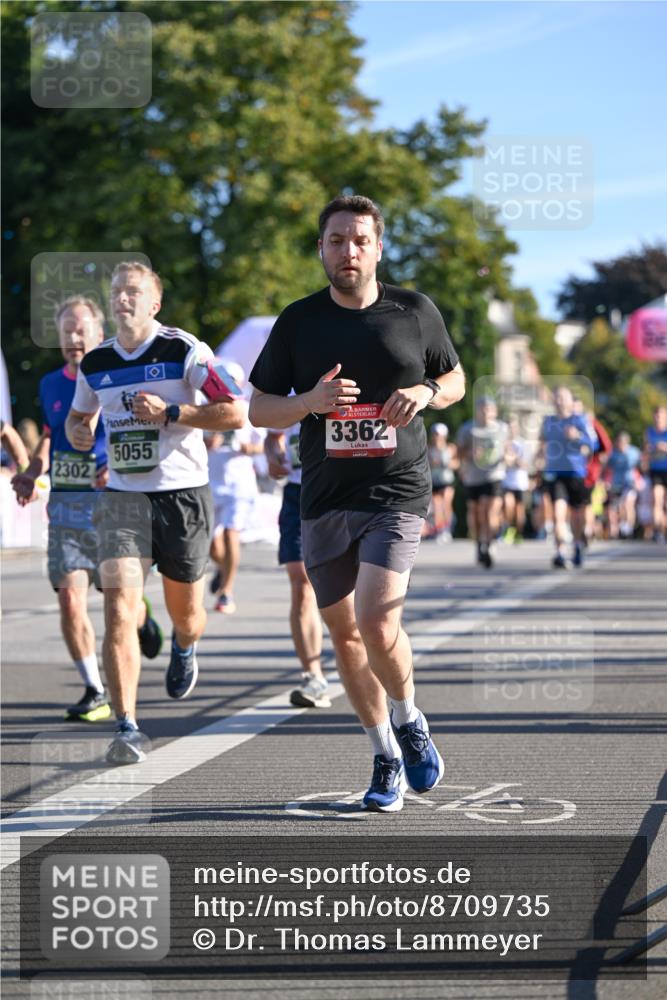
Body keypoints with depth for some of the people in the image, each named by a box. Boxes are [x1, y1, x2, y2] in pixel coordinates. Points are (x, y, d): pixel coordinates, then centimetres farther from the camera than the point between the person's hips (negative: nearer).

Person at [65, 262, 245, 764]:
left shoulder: (184, 351, -8)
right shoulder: (96, 363, 7)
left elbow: (235, 413, -13)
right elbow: (80, 415, 26)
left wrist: (169, 412, -19)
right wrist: (80, 432, 2)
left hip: (184, 493, -2)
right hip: (123, 496, 2)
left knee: (185, 612, 12)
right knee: (119, 609, -15)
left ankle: (184, 649, 51)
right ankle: (127, 728, -15)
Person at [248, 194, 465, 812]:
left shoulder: (415, 312, 3)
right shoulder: (298, 321, 4)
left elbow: (455, 379, 16)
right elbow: (258, 409, 6)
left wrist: (427, 394, -7)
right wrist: (312, 401, -14)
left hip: (397, 492, -3)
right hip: (324, 500, 3)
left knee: (377, 623, -19)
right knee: (344, 633, 9)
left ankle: (409, 723, 11)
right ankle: (387, 757, 26)